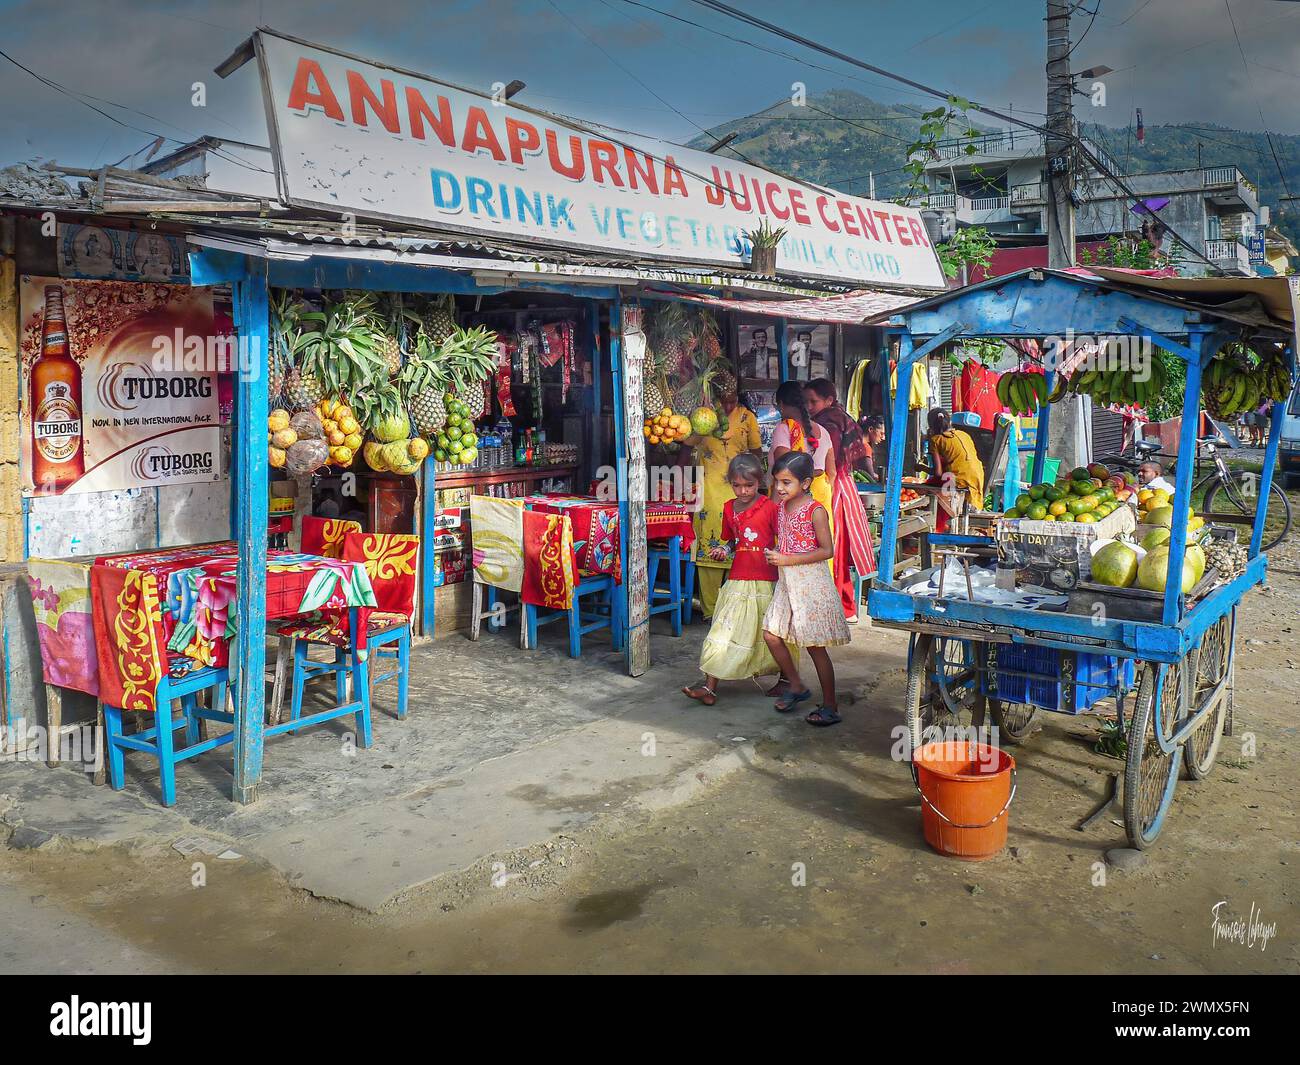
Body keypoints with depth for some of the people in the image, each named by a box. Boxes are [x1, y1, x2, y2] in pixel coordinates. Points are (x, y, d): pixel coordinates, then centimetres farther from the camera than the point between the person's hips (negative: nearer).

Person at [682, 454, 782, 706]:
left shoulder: (770, 508, -8)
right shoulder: (729, 508, 10)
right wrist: (723, 551, 5)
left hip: (765, 584, -5)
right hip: (737, 582, 5)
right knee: (723, 632, -1)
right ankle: (710, 687, -1)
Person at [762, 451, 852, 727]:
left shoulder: (816, 511, -15)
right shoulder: (780, 505, 7)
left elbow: (827, 550, -18)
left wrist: (788, 560, -20)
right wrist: (776, 556, 5)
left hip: (810, 582, -8)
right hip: (786, 582, 8)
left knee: (815, 646, -2)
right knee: (771, 634, 7)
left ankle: (831, 707, 9)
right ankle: (797, 686, 26)